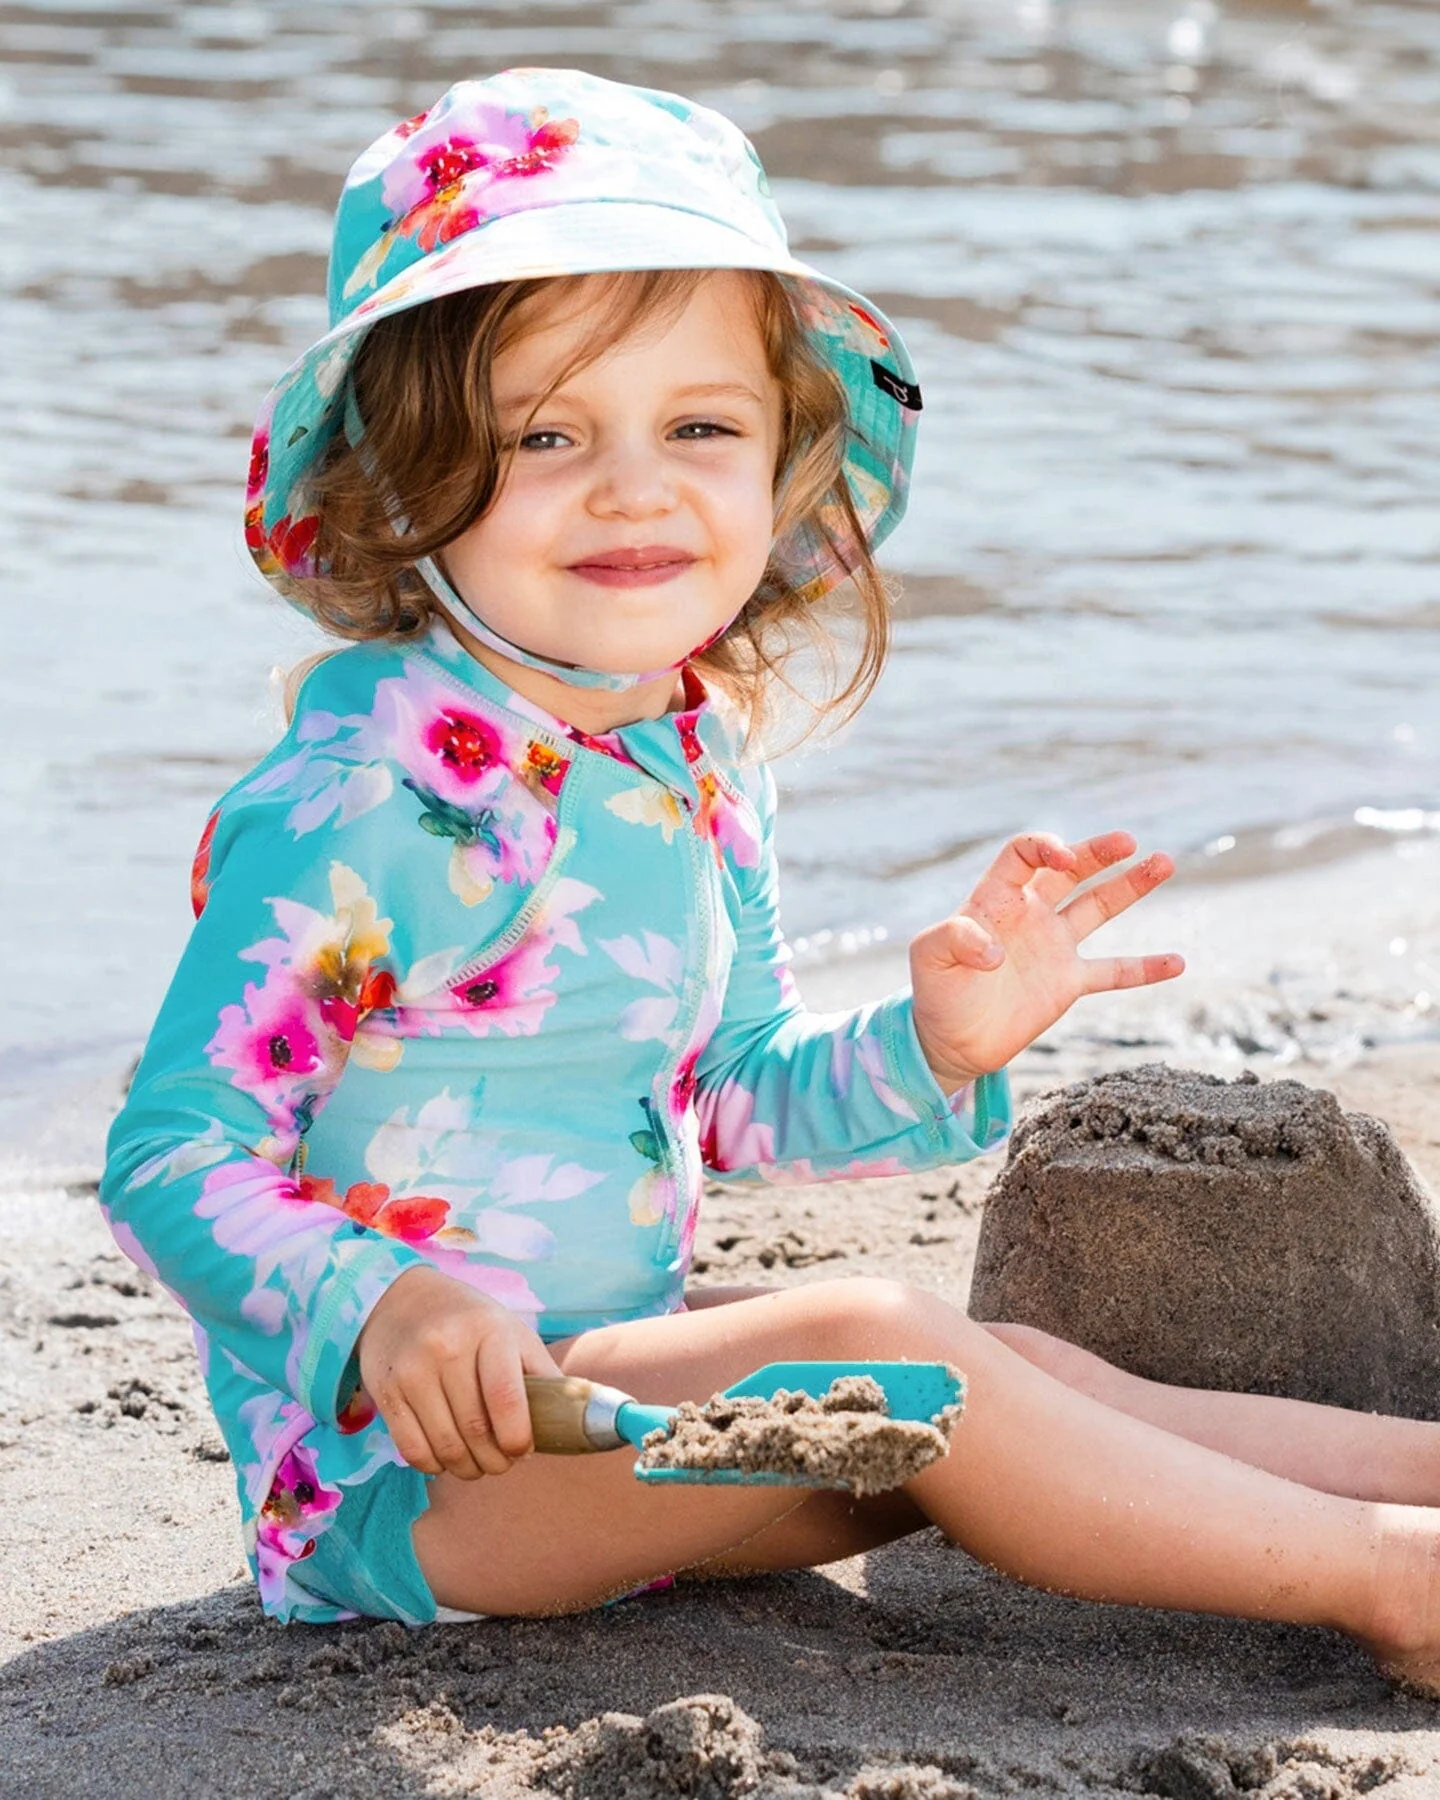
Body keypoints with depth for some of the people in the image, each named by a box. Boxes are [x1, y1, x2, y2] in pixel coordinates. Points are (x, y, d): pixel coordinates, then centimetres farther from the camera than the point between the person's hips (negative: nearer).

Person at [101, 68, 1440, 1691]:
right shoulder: (374, 805, -21)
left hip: (603, 1382, 9)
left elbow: (726, 1099, 18)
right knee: (872, 1341, -23)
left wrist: (928, 1048, 0)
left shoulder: (698, 754, 6)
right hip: (392, 1467, -9)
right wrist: (380, 1308, -36)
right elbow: (172, 1160, -20)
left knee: (1022, 1378, 0)